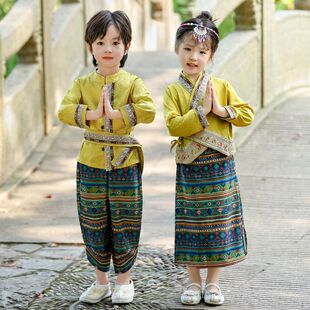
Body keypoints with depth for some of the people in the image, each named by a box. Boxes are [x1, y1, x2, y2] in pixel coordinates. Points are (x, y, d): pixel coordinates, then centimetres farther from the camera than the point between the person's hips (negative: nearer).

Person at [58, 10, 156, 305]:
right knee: (94, 225, 8)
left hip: (124, 164, -2)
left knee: (123, 224, 4)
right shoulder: (83, 84, 4)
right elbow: (64, 111, -11)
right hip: (91, 163, 2)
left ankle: (124, 280, 19)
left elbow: (148, 111, -19)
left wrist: (114, 113, -24)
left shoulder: (132, 83, -2)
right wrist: (93, 114, -23)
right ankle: (101, 281, 22)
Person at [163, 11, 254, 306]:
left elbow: (247, 115, -1)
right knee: (192, 224, 5)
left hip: (219, 167, 1)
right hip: (189, 168, -1)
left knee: (219, 223, 5)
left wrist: (222, 110, -15)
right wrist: (201, 112, -18)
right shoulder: (173, 90, -2)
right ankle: (193, 281, 17)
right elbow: (173, 125, -14)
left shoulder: (222, 87, 3)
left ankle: (213, 282, 16)